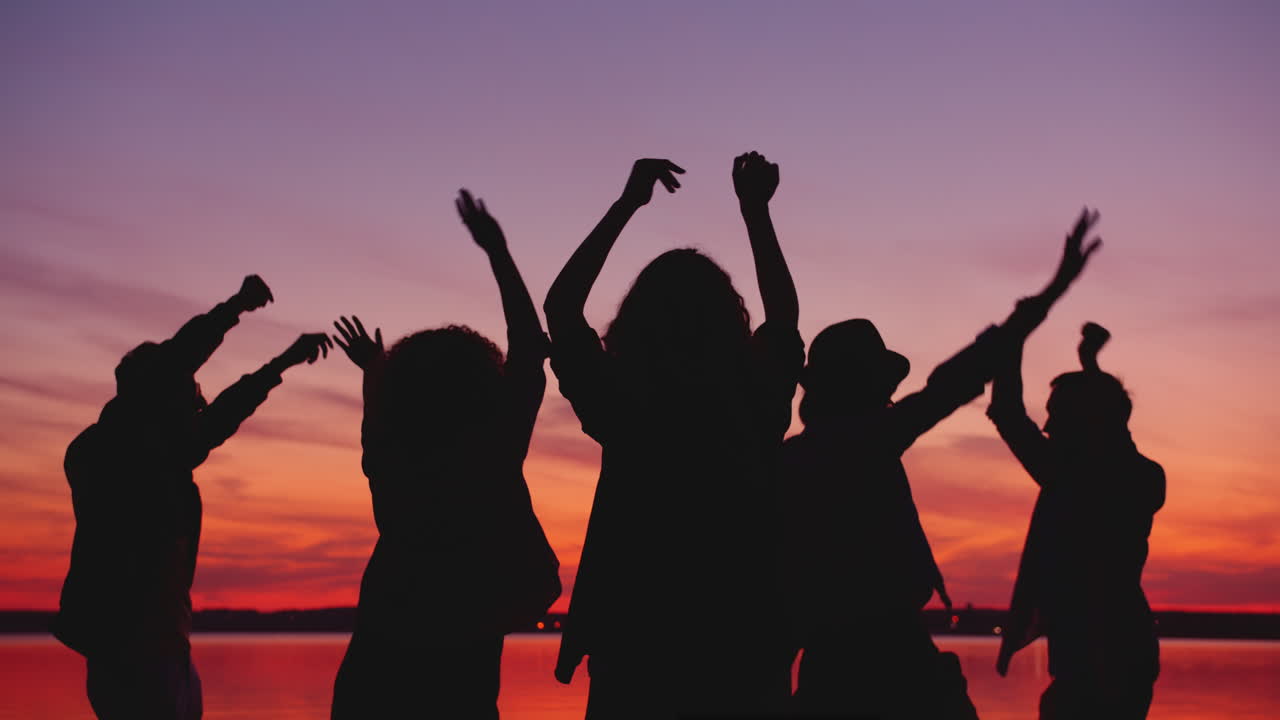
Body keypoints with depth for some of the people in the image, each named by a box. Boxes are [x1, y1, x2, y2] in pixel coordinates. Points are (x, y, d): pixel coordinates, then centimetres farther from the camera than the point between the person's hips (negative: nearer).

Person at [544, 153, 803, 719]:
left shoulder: (623, 406, -10)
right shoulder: (756, 407, -5)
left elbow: (560, 305, 5)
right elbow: (785, 314, 16)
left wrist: (627, 204, 8)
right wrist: (756, 210, 22)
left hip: (635, 659, -1)